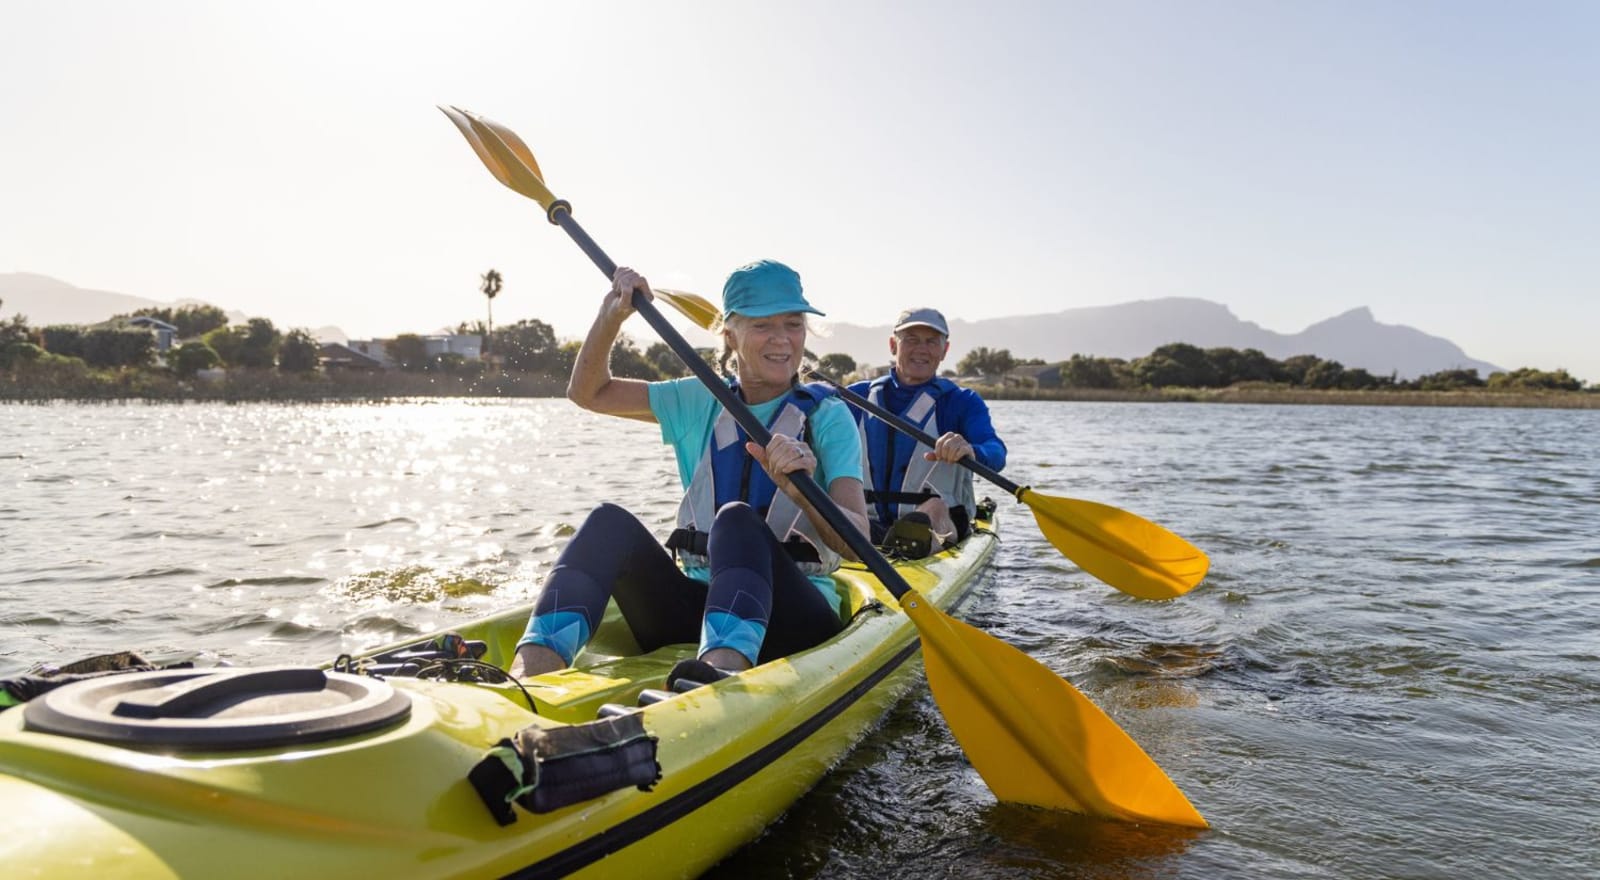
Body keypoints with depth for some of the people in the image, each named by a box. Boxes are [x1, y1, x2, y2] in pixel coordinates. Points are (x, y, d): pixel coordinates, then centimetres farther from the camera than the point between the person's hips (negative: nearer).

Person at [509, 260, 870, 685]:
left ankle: (721, 677, -61)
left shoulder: (828, 416, 0)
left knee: (736, 519, -33)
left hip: (796, 619, -3)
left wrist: (801, 492, -32)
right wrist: (613, 312, 0)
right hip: (696, 610, 4)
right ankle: (527, 676, -41)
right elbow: (589, 392, 15)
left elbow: (856, 542, -12)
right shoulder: (702, 402, 13)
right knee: (611, 523, -21)